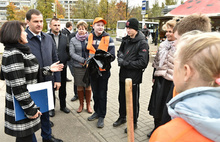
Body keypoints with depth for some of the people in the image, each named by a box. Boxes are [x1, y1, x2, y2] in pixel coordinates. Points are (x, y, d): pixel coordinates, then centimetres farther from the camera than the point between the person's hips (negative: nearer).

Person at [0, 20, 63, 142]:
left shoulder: (20, 51, 10)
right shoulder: (13, 55, -22)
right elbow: (18, 87, -25)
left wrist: (48, 69, 10)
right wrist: (30, 109, -21)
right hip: (20, 109, -9)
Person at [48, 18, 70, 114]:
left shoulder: (64, 37, 9)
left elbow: (68, 50, 9)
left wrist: (66, 60, -5)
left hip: (62, 66, 4)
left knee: (63, 87, 14)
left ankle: (63, 105, 30)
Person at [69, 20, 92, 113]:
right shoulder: (73, 40, 5)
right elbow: (72, 53, -4)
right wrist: (83, 60, -13)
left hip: (89, 66, -1)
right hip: (78, 67, 1)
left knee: (88, 86, 7)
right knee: (79, 86, 9)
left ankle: (88, 105, 23)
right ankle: (81, 104, 26)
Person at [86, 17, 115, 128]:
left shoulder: (108, 39, -7)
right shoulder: (89, 37, 4)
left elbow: (112, 56, -9)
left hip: (103, 71, -4)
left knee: (102, 94, 6)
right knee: (95, 93, 17)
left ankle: (101, 116, 20)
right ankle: (97, 112, 35)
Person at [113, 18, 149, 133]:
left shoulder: (142, 43, -16)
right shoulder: (126, 40, 6)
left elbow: (143, 62, -20)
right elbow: (120, 51, 20)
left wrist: (126, 63, -18)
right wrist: (120, 58, -3)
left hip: (134, 77, -7)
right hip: (123, 75, 7)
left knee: (133, 100, 8)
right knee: (122, 97, 20)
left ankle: (134, 122, 28)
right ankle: (122, 117, 41)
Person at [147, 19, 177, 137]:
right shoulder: (163, 45, 10)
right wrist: (154, 76, 16)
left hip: (172, 81, -5)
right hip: (160, 78, 6)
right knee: (157, 104, 13)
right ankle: (157, 127, 33)